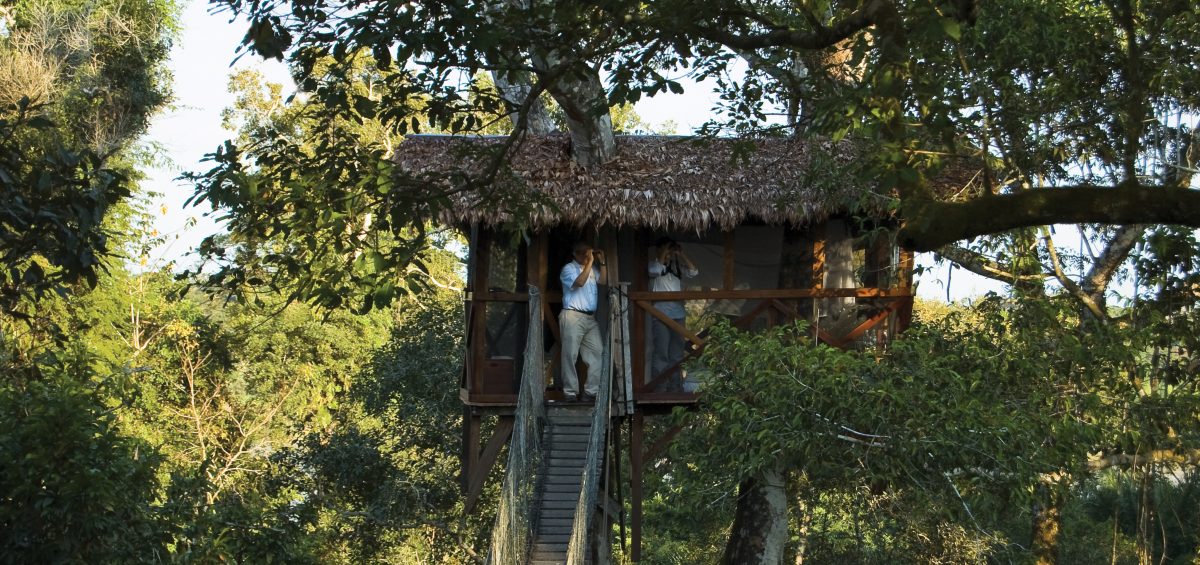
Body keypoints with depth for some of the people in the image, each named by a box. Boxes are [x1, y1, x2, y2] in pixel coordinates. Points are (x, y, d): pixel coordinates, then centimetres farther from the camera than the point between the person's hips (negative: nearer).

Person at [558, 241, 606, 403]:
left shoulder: (593, 269, 20)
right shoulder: (568, 268, 1)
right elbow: (579, 282, -16)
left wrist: (601, 263, 8)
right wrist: (589, 262, -12)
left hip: (591, 318, 6)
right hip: (573, 316, -6)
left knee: (597, 354, -2)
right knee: (570, 355, -5)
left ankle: (592, 391, 1)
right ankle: (570, 392, -2)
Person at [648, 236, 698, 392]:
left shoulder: (676, 266, 15)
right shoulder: (654, 263, 2)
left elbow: (694, 272, 5)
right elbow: (655, 270, -20)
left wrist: (681, 254, 1)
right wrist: (663, 253, -11)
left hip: (678, 315, 6)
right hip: (661, 316, -5)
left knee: (677, 354, 9)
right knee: (661, 354, -8)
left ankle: (676, 387, 15)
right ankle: (660, 389, -8)